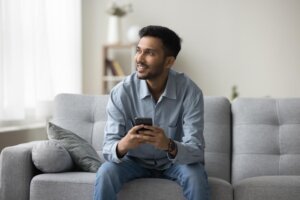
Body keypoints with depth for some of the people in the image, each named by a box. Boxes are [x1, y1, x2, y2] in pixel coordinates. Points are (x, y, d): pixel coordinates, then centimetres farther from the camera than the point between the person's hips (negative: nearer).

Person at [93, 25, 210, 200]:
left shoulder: (190, 92, -23)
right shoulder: (121, 92, -20)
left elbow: (196, 150, -27)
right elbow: (108, 148, -22)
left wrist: (169, 146, -50)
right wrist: (122, 145, -48)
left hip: (175, 162, 0)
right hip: (135, 161, 1)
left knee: (196, 176, -31)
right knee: (105, 173, -28)